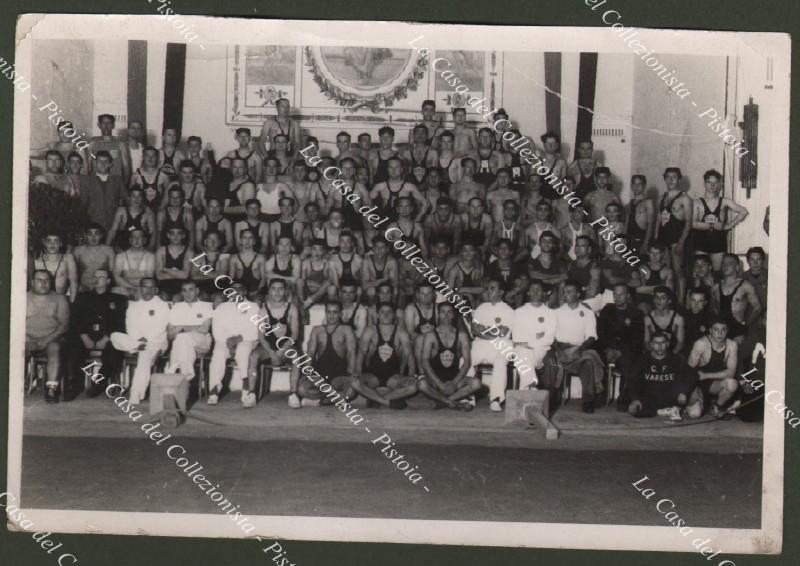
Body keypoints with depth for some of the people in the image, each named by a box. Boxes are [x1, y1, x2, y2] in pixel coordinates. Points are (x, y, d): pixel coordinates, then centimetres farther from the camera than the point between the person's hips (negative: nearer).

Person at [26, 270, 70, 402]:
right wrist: (27, 341, -14)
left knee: (54, 347, -35)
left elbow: (64, 324, 2)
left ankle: (51, 389, -40)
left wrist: (47, 340, -13)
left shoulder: (59, 299, 11)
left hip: (51, 339, -1)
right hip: (29, 340, 1)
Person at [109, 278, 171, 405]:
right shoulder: (133, 306, 18)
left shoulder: (162, 306, 8)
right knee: (115, 336, -22)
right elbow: (130, 327, 6)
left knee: (145, 357, -34)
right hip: (134, 340, 4)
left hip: (155, 342, -4)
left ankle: (136, 396, -38)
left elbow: (160, 328, -3)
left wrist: (147, 339, -17)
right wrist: (137, 340, -13)